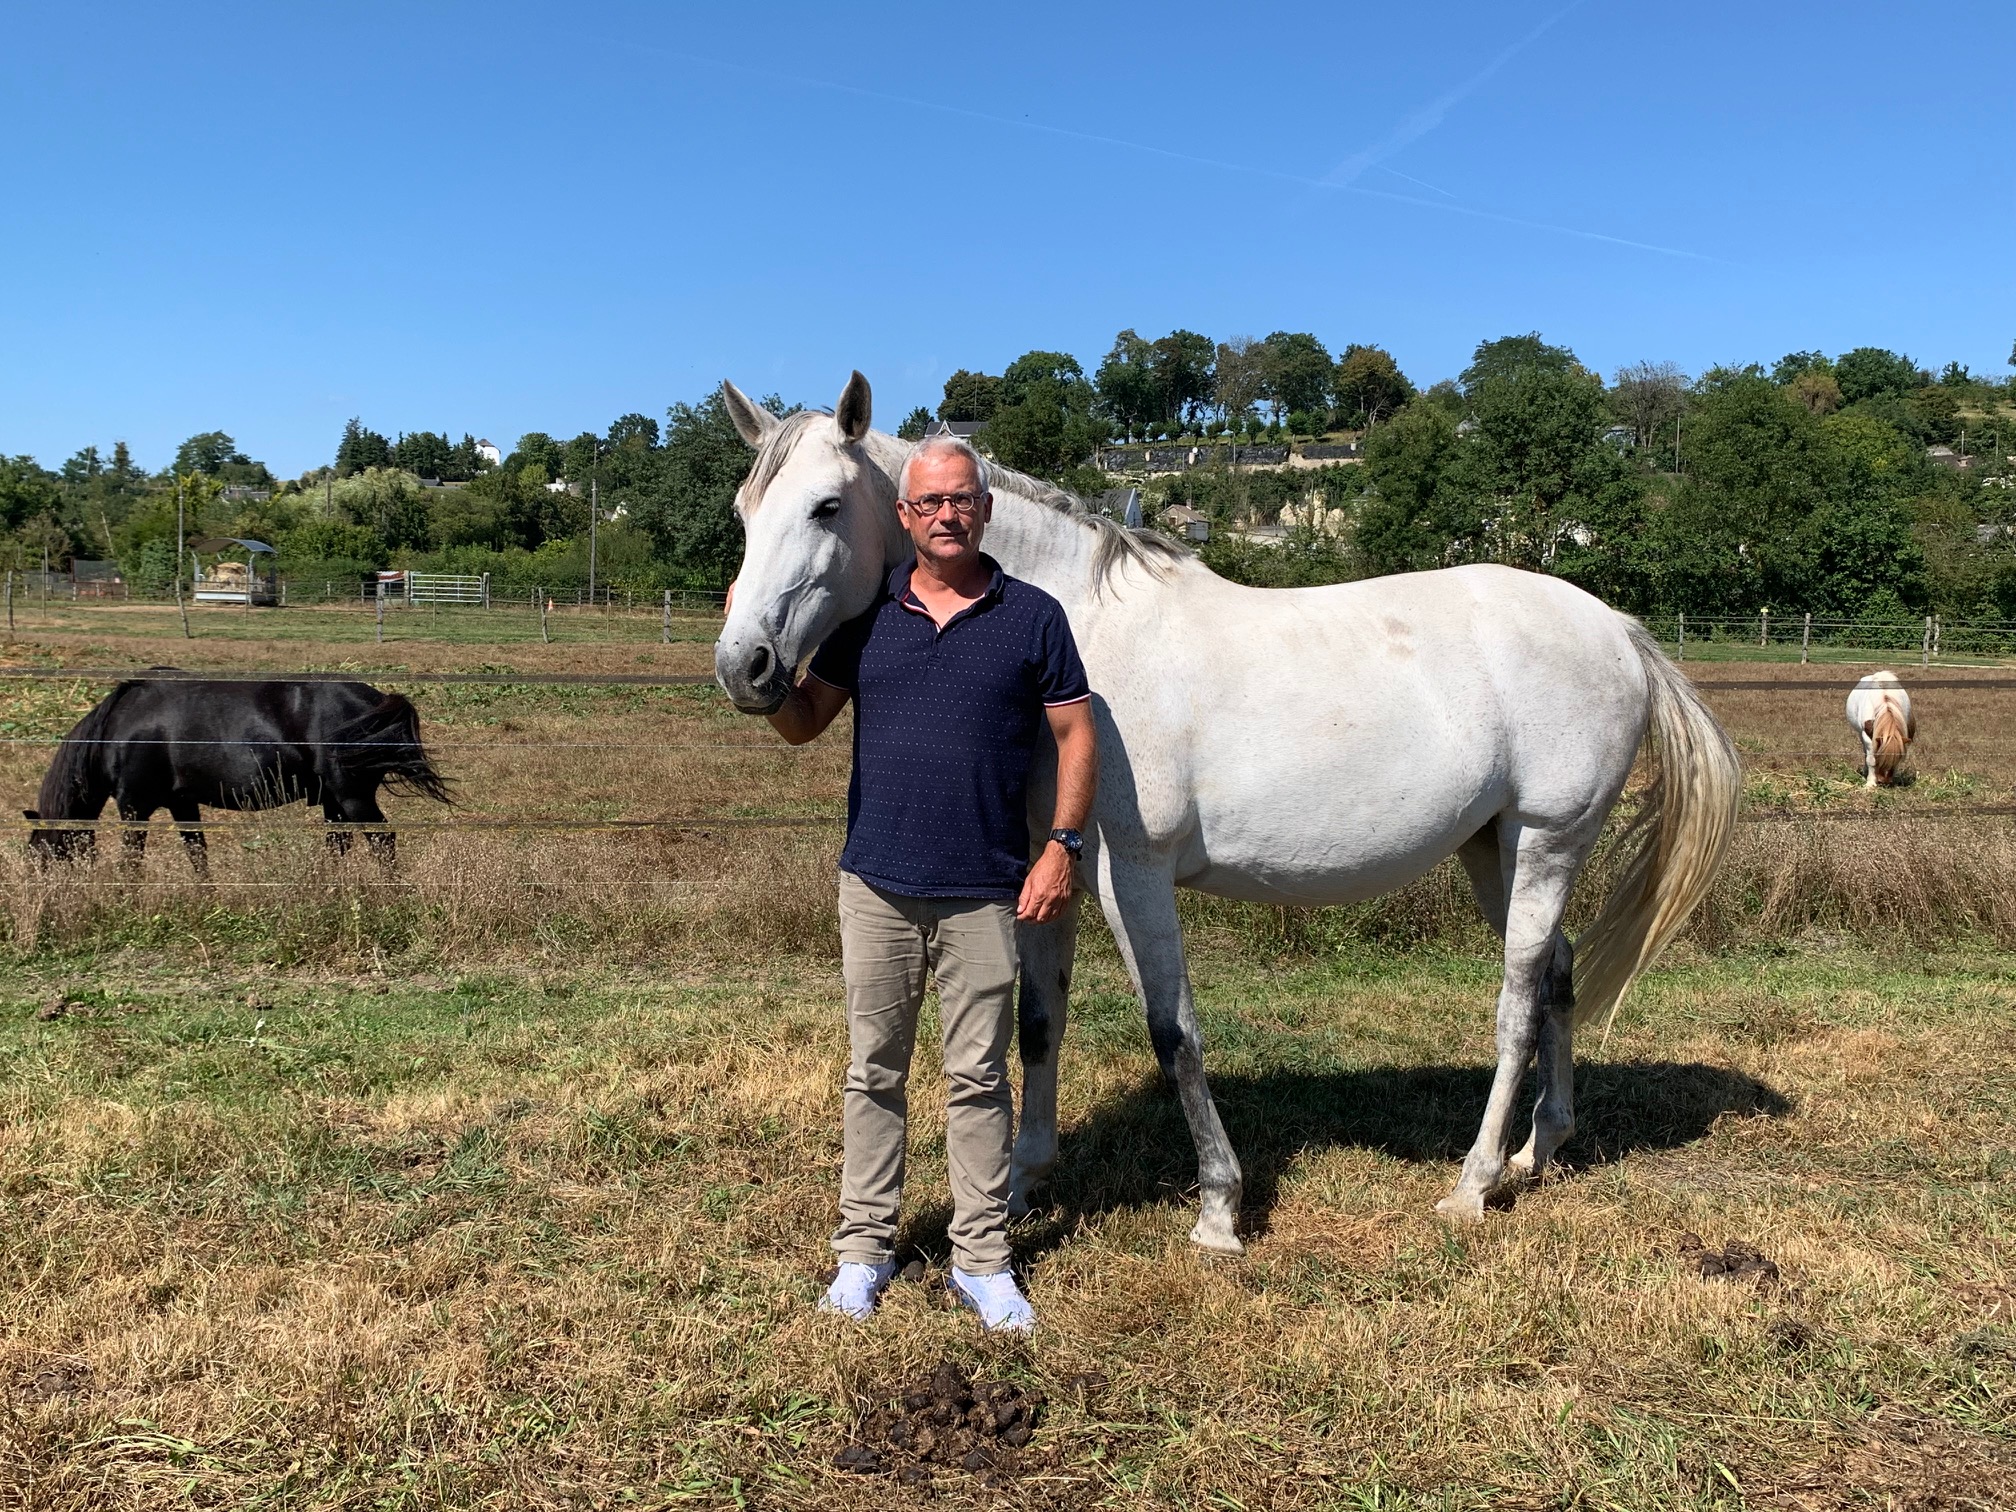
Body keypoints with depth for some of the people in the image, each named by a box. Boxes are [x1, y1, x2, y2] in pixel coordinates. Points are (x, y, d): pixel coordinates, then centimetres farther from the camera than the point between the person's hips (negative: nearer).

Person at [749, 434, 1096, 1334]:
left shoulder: (1034, 617, 0)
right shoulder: (866, 616, 4)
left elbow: (1077, 738, 2)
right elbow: (802, 725, 8)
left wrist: (1061, 845, -8)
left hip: (985, 891, -2)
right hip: (877, 886, 2)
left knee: (978, 1077, 6)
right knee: (874, 1073, 10)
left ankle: (982, 1261, 17)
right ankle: (864, 1249, 22)